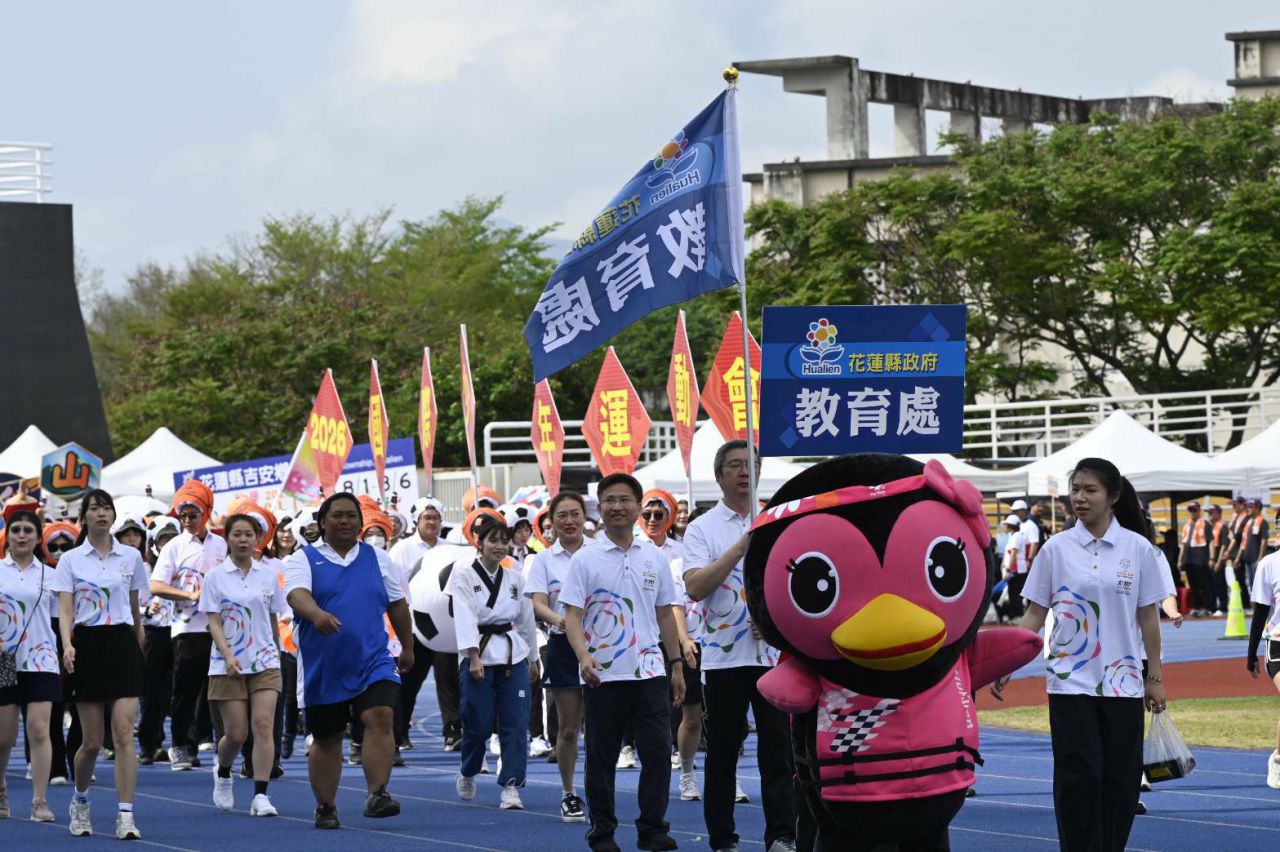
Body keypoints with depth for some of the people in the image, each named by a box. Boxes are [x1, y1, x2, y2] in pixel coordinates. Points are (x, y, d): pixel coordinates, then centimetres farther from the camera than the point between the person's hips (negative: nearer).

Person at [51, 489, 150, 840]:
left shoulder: (131, 557, 6)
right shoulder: (70, 560, 1)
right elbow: (65, 610, -6)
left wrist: (138, 645, 18)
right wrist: (67, 646, -23)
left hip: (123, 644, 1)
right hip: (87, 646, -1)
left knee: (124, 733, -11)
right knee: (92, 741, 2)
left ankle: (125, 817, -12)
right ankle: (80, 800, 30)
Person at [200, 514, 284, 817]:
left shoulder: (268, 574, 6)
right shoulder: (216, 577, -1)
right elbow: (214, 622, -5)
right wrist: (227, 655, -18)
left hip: (265, 661, 2)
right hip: (228, 664, -2)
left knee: (263, 725, -13)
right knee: (236, 734, -1)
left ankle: (260, 795, -13)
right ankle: (223, 773, 32)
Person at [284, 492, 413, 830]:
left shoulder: (377, 558, 11)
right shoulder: (304, 559, 0)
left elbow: (397, 604, 20)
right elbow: (297, 594, -20)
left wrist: (408, 647, 23)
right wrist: (317, 614, -41)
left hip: (373, 662, 1)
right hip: (324, 669, -1)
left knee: (380, 717, -22)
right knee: (326, 739, 8)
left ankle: (377, 794, -24)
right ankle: (325, 807, 24)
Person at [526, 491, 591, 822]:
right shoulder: (544, 560, 4)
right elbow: (538, 603, -6)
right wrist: (557, 619, -28)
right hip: (563, 645, 0)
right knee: (568, 728, 4)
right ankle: (568, 795, 16)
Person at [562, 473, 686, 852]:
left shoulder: (655, 558, 9)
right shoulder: (585, 559, -2)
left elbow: (665, 614, 15)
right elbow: (572, 615, -7)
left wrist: (677, 664, 12)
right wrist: (584, 656, -23)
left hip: (649, 673, 3)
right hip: (602, 676, -2)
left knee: (658, 752, -1)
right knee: (601, 758, 4)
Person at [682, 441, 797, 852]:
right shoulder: (702, 528, 2)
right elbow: (696, 587, -12)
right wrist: (743, 546, -17)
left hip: (773, 653, 2)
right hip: (724, 658, -1)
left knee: (778, 749, -2)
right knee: (722, 754, 3)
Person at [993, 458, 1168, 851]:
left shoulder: (1138, 548, 0)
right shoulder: (1056, 548, 0)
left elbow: (1148, 617, 5)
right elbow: (1035, 614, 3)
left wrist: (1155, 677, 5)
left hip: (1122, 682, 1)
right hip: (1070, 683, -1)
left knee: (1121, 778, 3)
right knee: (1078, 776, -6)